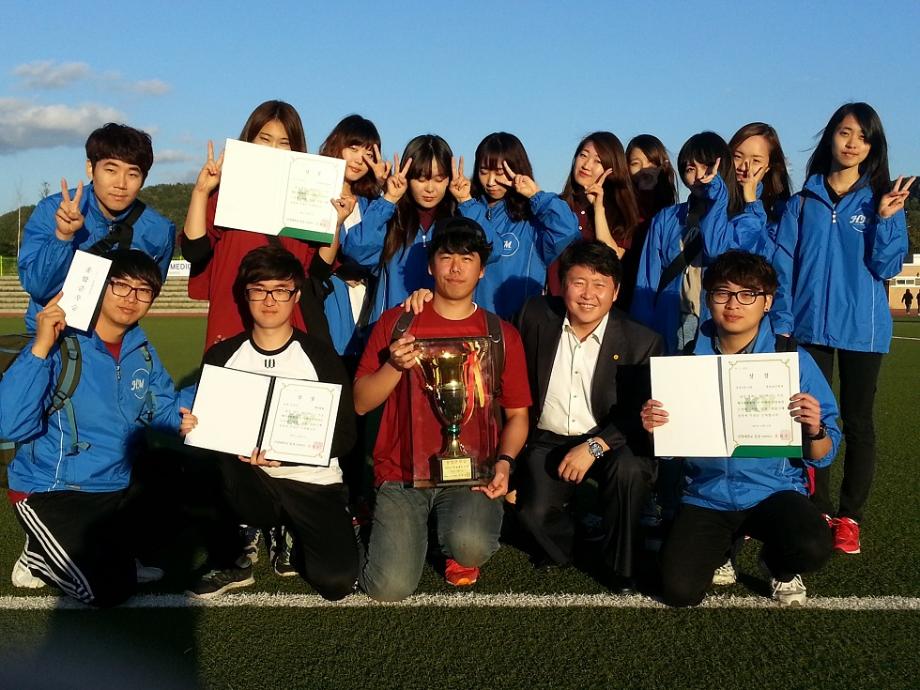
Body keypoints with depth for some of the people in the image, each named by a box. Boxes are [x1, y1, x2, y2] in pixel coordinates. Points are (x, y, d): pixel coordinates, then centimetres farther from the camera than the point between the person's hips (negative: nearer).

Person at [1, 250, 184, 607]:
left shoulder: (143, 353, 1)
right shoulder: (59, 344, -19)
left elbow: (166, 410, 6)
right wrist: (40, 349, -35)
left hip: (113, 489, 7)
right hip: (48, 490, -6)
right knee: (109, 590, -14)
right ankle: (37, 559, 13)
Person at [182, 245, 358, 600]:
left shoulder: (320, 356, -1)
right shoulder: (221, 356, 6)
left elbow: (345, 435, -5)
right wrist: (192, 427, -19)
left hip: (313, 484, -1)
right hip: (248, 487, 1)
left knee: (337, 580, -21)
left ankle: (293, 537, 15)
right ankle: (229, 562, -7)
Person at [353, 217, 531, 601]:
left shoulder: (502, 335, 5)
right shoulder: (396, 322, 4)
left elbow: (517, 414, 7)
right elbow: (361, 403, 3)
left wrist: (504, 462, -11)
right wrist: (394, 366, -14)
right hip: (402, 473, 1)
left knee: (471, 547, -31)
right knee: (390, 588, -15)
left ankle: (458, 550, 10)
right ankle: (397, 527, 21)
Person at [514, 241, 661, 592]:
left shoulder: (642, 342, -10)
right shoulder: (537, 316, -4)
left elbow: (641, 415, -11)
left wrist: (594, 446, -24)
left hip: (609, 441, -1)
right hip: (548, 441, 1)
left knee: (630, 468, -33)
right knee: (535, 511, -23)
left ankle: (621, 568, -6)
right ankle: (569, 546, 16)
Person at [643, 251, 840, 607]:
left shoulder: (794, 360, -6)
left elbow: (821, 457, -2)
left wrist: (815, 430, -24)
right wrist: (652, 428, -15)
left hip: (774, 488, -1)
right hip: (706, 495, 1)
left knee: (813, 548, -31)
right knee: (679, 591, -15)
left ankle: (779, 567, 9)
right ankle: (721, 543, 21)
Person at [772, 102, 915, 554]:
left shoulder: (882, 200, 1)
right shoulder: (804, 201, 5)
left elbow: (887, 267, -4)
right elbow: (784, 263, 2)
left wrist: (885, 219, -18)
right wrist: (781, 322, -5)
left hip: (862, 330, -1)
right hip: (810, 327, 1)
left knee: (858, 422, 6)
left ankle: (850, 516, 18)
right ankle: (819, 511, 21)